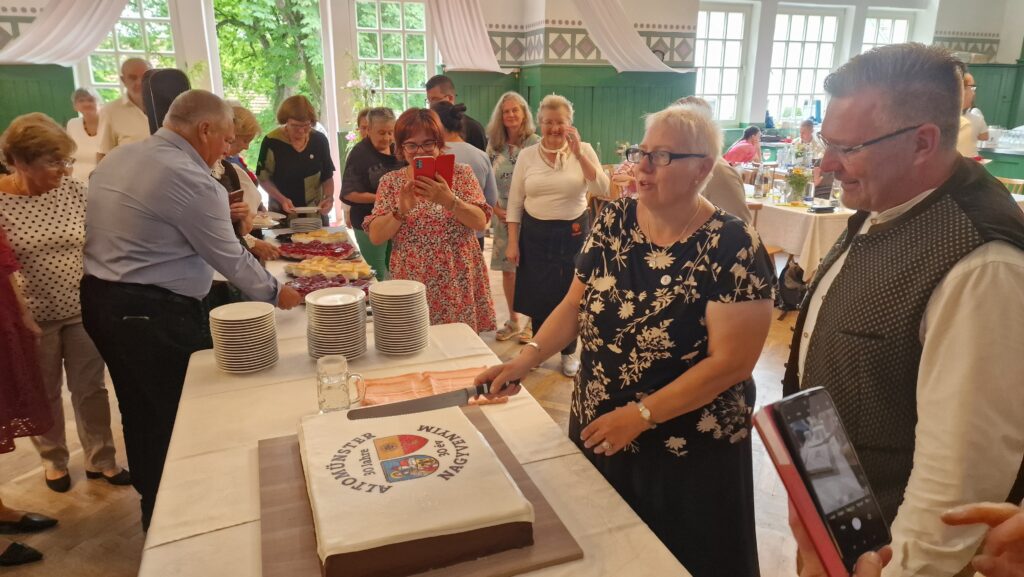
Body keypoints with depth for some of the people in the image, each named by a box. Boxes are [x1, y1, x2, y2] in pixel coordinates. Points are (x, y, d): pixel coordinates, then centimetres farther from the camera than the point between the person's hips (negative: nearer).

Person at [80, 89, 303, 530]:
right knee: (173, 418, 6)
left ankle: (152, 502, 36)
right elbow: (230, 259, -12)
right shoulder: (192, 180, -18)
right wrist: (275, 293, 2)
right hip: (152, 312, -9)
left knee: (140, 411, 20)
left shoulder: (116, 158, 9)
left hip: (99, 297, 9)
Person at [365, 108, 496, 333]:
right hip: (412, 288, 1)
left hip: (459, 286, 0)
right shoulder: (391, 181, 4)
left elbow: (481, 222, -9)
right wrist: (402, 210, -20)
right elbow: (375, 236, -4)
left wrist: (448, 200, -26)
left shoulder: (461, 173, 2)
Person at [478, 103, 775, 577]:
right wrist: (528, 357, -11)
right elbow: (576, 304, 4)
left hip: (688, 456, -4)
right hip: (596, 435, 5)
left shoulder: (733, 248, -19)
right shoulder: (614, 221, -3)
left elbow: (731, 361, -20)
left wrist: (641, 414, -21)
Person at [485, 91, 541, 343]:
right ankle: (513, 321, 25)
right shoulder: (494, 146, 7)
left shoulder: (536, 144, -6)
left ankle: (532, 322, 17)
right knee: (507, 269, 10)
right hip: (503, 216, 4)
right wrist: (497, 210, -1)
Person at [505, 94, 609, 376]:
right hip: (535, 233, 1)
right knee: (537, 293, 9)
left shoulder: (584, 151, -3)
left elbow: (603, 190, -14)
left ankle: (568, 351, 29)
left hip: (574, 232, -1)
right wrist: (512, 243, -1)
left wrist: (579, 154, -21)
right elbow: (515, 202, 2)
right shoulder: (527, 155, 0)